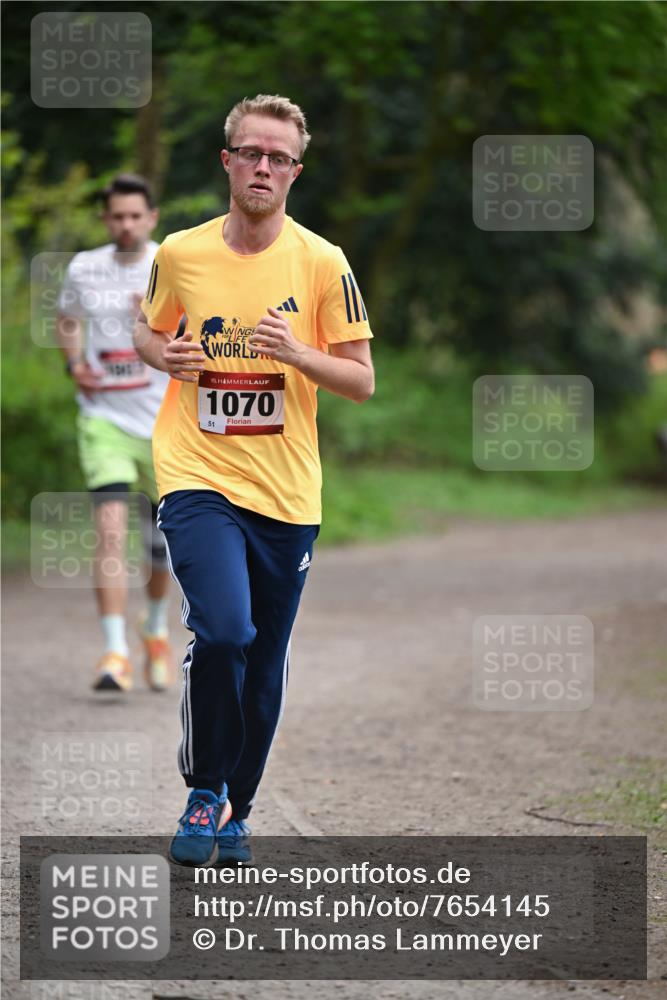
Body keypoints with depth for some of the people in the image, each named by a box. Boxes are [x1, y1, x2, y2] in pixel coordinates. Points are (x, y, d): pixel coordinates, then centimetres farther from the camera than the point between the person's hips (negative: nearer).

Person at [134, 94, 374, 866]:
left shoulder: (322, 264, -1)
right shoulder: (180, 253, 2)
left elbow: (362, 381, 1)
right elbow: (148, 332, 19)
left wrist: (299, 354, -18)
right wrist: (165, 354, -4)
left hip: (286, 491, 1)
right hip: (197, 477, -1)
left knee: (265, 665, 8)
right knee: (223, 632, -22)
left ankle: (235, 811, 28)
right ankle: (202, 792, -1)